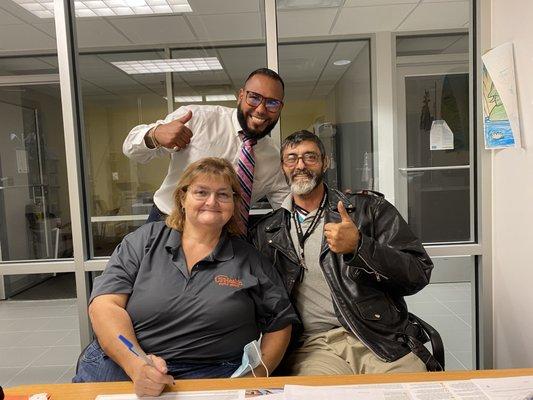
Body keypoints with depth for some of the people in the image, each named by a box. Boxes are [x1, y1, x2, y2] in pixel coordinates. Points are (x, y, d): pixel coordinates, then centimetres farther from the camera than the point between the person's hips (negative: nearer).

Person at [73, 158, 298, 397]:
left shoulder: (250, 260, 5)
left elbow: (280, 324, 12)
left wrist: (256, 377, -3)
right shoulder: (145, 240, 5)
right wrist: (136, 366, -20)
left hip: (208, 373, 0)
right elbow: (105, 305, -4)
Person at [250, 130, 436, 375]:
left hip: (380, 339, 1)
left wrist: (359, 246, -14)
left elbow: (419, 274, -1)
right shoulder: (264, 231, 10)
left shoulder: (369, 208, 6)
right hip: (313, 345, 0)